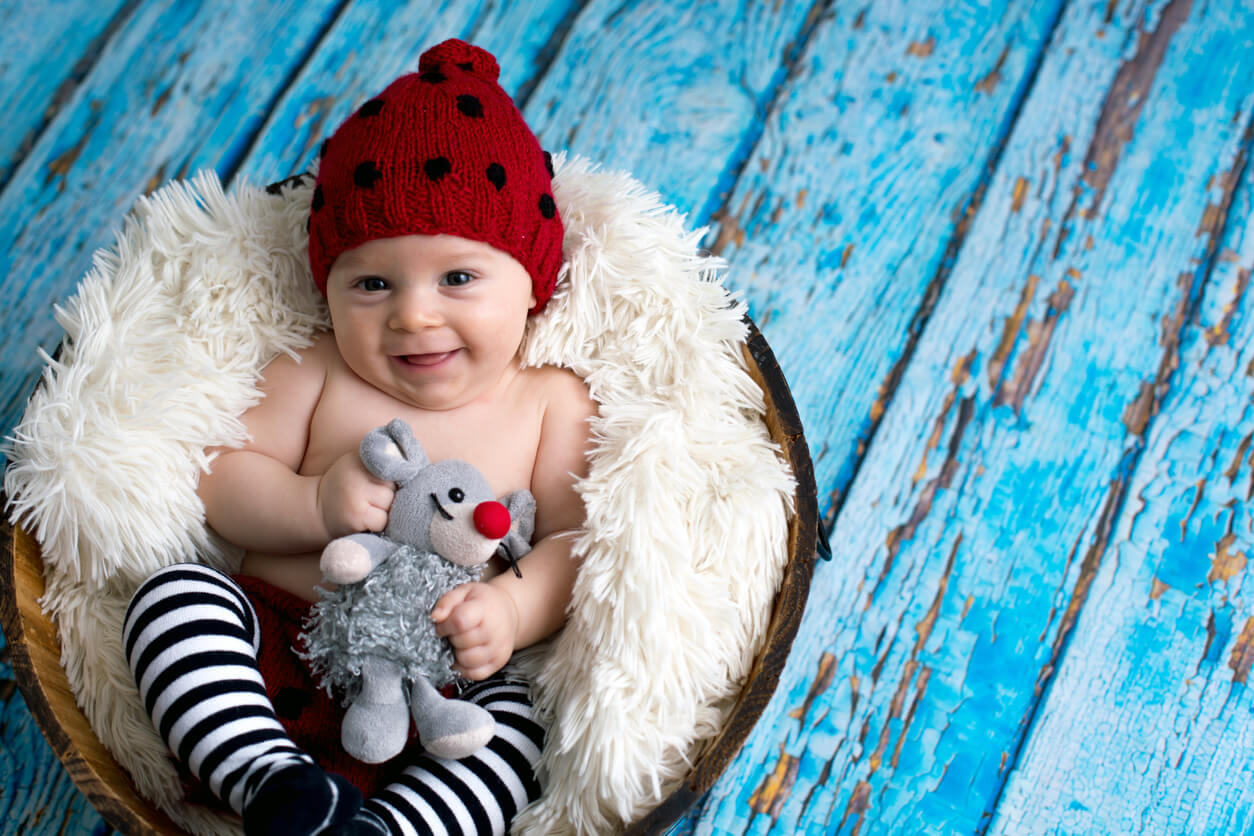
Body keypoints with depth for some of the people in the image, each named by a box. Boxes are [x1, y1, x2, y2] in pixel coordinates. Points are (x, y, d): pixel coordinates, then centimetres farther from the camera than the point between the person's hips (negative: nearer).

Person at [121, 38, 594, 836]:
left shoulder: (552, 401, 4)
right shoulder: (318, 375, 7)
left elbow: (574, 539, -1)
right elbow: (222, 480, 5)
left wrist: (513, 608, -24)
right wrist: (316, 506, -16)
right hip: (277, 637, 2)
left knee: (519, 723, -30)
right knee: (174, 594, -23)